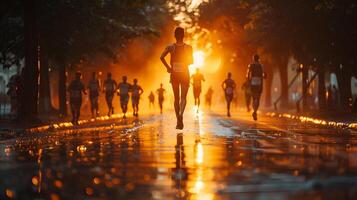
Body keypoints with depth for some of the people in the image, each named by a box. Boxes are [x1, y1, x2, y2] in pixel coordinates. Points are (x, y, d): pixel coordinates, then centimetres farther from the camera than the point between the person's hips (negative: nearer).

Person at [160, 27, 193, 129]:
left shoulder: (170, 47, -2)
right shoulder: (188, 47, -4)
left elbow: (161, 57, -14)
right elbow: (191, 61, -8)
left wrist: (168, 67, -3)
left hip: (174, 74, 1)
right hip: (185, 74, -1)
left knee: (176, 98, 11)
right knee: (183, 97, 0)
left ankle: (178, 121, 11)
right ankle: (181, 114, -30)